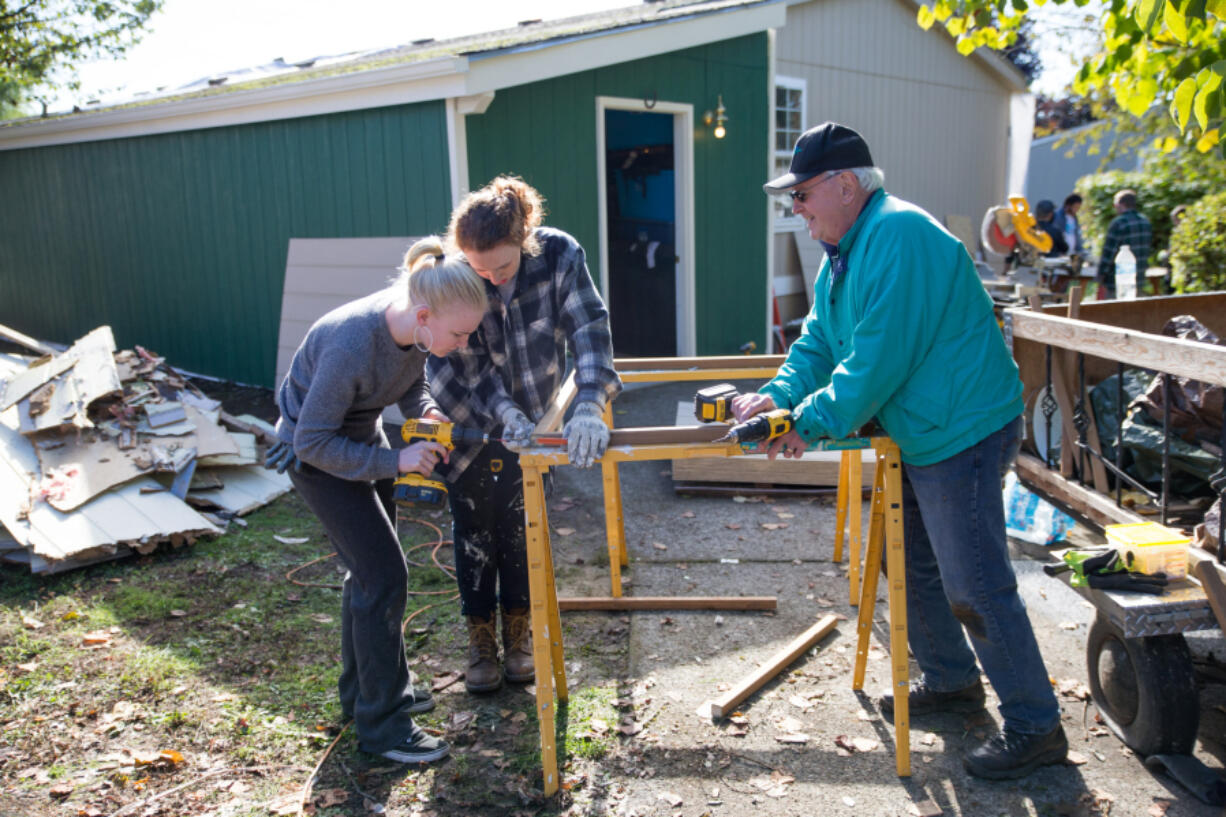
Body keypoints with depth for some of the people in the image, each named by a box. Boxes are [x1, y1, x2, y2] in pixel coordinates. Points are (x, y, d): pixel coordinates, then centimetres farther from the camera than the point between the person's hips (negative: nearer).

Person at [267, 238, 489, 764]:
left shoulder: (416, 328, -16)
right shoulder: (352, 345, -38)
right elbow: (314, 442, -28)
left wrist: (425, 412, -16)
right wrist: (394, 462, -29)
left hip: (362, 436, 8)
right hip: (317, 455, -8)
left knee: (369, 571, 16)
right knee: (384, 576, -9)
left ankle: (363, 690, 36)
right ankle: (381, 725, 6)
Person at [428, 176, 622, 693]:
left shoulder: (559, 254, -22)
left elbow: (588, 327, -27)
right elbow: (466, 359, -20)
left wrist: (589, 405, -41)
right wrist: (503, 412, -35)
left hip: (532, 416, 1)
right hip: (469, 421, -1)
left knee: (520, 525, 10)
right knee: (474, 529, 7)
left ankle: (518, 629, 30)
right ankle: (480, 638, 25)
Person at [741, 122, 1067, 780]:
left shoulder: (898, 236, -22)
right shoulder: (843, 251, 12)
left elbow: (878, 357, -28)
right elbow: (819, 341, 11)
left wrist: (811, 421, -22)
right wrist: (778, 394, -7)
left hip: (962, 433, -11)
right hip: (915, 435, 11)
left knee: (975, 588, -4)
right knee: (914, 568, 20)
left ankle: (1035, 729, 13)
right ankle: (951, 681, 39)